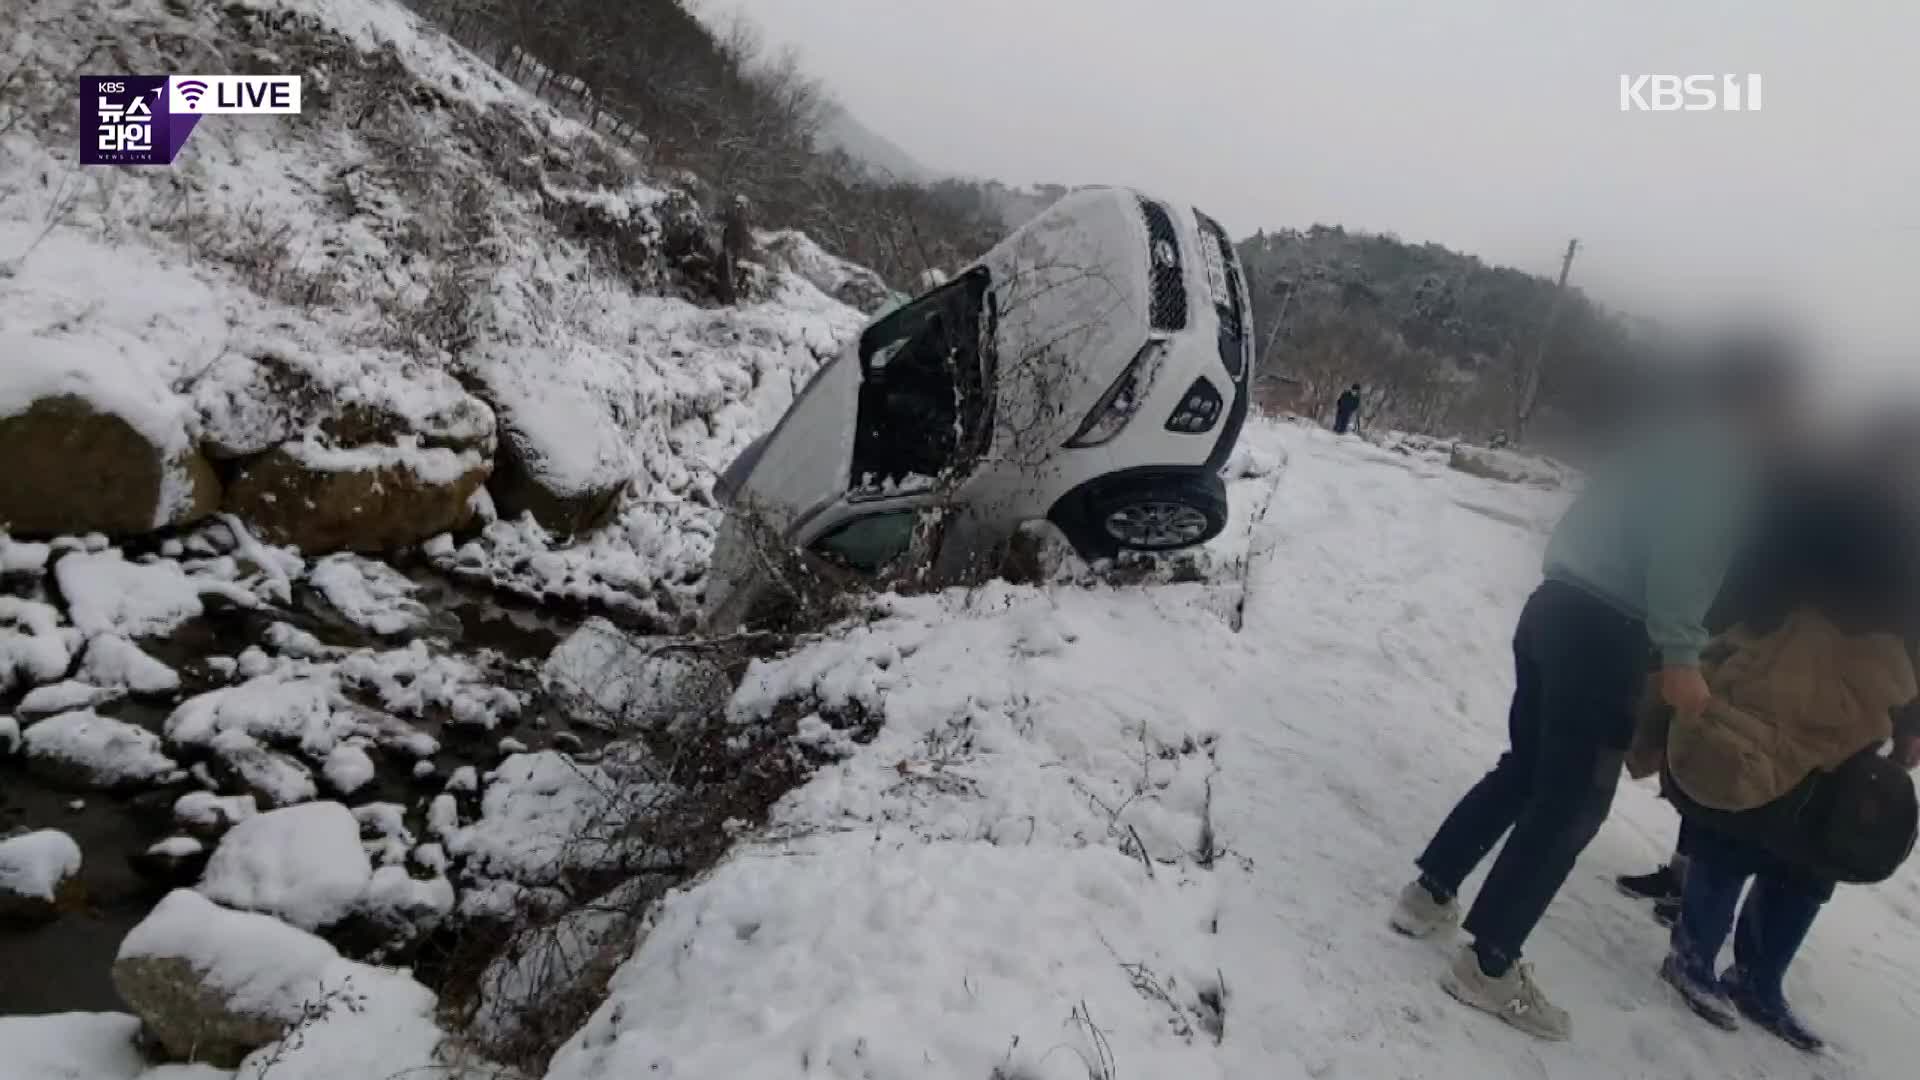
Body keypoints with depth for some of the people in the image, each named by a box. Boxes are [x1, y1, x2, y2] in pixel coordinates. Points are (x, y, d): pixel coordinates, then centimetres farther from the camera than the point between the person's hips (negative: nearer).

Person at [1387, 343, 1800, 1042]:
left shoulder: (1672, 440, 23)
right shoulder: (1722, 453, -5)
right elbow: (1682, 547, -19)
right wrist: (1680, 655, -21)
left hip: (1557, 608, 9)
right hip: (1604, 632, -9)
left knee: (1526, 768, 19)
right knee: (1573, 801, -2)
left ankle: (1430, 894, 24)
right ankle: (1489, 966, 3)